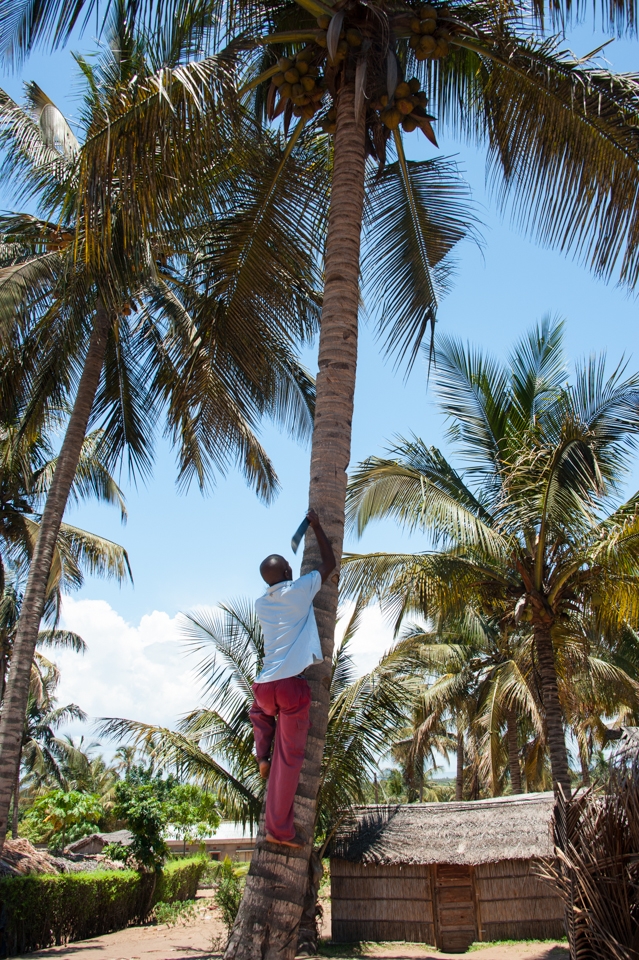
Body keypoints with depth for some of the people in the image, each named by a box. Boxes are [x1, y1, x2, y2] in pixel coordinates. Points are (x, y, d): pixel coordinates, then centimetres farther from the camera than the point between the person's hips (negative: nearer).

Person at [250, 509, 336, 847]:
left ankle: (262, 755, 21)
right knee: (289, 756, 4)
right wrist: (316, 526, 22)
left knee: (261, 711, 41)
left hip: (264, 687, 5)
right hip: (291, 686, -5)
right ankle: (279, 829, 9)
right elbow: (330, 563, 13)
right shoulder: (298, 590, -1)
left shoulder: (261, 604, 13)